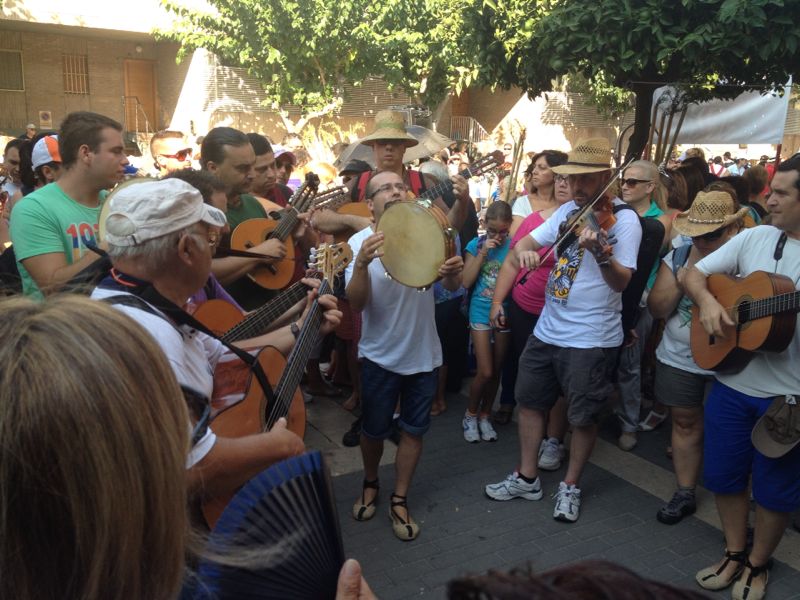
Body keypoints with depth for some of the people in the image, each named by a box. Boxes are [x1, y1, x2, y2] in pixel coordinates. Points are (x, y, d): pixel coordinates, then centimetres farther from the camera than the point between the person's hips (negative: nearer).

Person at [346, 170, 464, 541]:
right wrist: (361, 263, -39)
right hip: (380, 356, -2)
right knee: (374, 429, 12)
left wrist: (453, 272, -24)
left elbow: (450, 286, -1)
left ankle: (399, 500, 30)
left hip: (423, 353, 3)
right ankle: (370, 484, 40)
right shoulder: (360, 243, -11)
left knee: (414, 429, 12)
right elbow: (356, 304, -21)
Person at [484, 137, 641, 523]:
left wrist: (599, 251, -40)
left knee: (583, 417, 8)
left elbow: (621, 282, -22)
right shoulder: (568, 210, 7)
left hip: (592, 338, -6)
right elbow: (526, 242, 7)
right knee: (530, 401, 14)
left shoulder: (624, 220, -13)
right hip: (547, 328, 7)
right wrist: (523, 251, -16)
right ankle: (527, 477, 31)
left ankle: (570, 486, 29)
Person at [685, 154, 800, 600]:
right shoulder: (755, 238, 2)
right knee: (724, 475, 15)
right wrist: (708, 302, -15)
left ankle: (758, 563, 35)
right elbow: (694, 274, 6)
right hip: (732, 383, 4)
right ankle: (735, 553, 36)